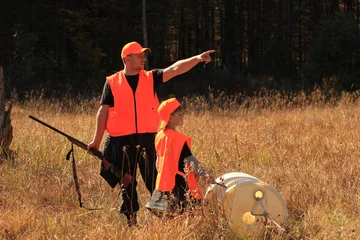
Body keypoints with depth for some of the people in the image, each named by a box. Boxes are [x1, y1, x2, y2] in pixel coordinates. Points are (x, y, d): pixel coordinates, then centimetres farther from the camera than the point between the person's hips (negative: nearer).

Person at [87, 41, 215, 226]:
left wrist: (197, 58, -21)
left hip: (147, 139, 0)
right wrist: (96, 140, 1)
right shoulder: (112, 82, 3)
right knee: (127, 183, 7)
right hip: (122, 141, 0)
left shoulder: (150, 78, 6)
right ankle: (130, 221, 16)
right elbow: (103, 111, 3)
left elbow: (175, 69, -6)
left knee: (154, 181, 0)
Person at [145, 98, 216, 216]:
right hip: (179, 183, -8)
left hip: (163, 183, 8)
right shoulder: (179, 139, -15)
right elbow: (190, 160, -16)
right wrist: (205, 175, -12)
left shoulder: (159, 136, 7)